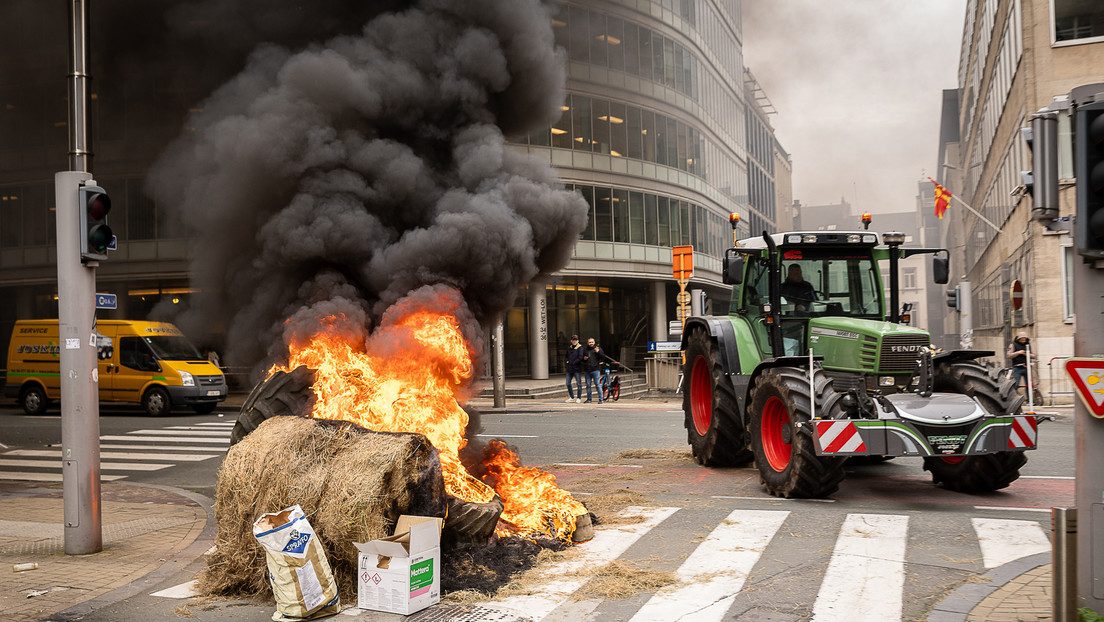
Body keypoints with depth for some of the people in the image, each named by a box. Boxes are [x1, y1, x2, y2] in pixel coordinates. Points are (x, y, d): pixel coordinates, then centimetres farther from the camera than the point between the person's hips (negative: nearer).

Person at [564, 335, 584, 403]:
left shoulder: (580, 348, -5)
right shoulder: (569, 348, 13)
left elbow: (580, 358, -14)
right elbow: (566, 356, 23)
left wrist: (572, 363, -13)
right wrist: (566, 362, 4)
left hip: (577, 369, -6)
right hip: (569, 369, 6)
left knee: (578, 384, -1)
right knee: (568, 383, 7)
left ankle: (579, 398, 7)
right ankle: (572, 397, 19)